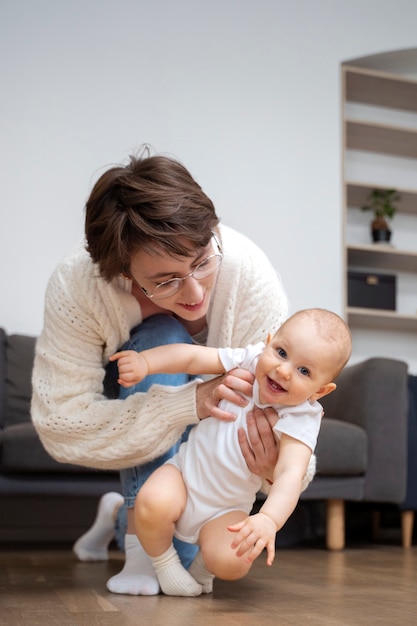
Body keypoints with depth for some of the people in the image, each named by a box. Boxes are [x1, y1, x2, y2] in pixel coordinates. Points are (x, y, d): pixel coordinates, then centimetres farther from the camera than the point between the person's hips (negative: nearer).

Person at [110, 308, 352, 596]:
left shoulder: (301, 421, -21)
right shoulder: (248, 361, -13)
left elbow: (290, 475, -34)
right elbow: (193, 357, -13)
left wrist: (269, 519, -52)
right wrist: (144, 361, -29)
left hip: (225, 509, -1)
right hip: (186, 470, 1)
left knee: (233, 562, -26)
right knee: (153, 503, -30)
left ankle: (204, 566, 13)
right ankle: (164, 561, 4)